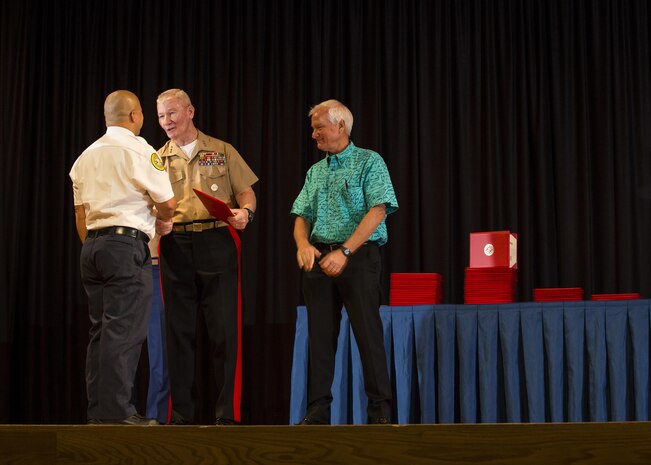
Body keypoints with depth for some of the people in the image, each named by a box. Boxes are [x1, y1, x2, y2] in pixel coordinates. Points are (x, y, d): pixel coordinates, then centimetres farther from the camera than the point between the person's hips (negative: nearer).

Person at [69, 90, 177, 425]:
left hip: (92, 246, 8)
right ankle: (116, 412, -10)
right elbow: (167, 203, -6)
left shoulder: (86, 156, 17)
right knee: (123, 331, -8)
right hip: (127, 245, -8)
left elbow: (80, 213, 18)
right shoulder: (137, 149, -5)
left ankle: (97, 411, 11)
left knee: (101, 329, 10)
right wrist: (161, 221, 15)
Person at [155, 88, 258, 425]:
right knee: (179, 331, 2)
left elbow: (246, 192, 8)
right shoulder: (158, 160, 16)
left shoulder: (222, 152, 11)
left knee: (225, 329, -5)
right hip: (174, 247, 2)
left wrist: (244, 211, -14)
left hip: (216, 243, -2)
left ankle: (227, 413, -1)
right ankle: (181, 415, 7)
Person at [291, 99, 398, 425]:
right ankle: (317, 412, 8)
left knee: (368, 333, -8)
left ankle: (380, 411, -4)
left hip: (358, 256, -6)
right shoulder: (315, 172, 18)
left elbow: (377, 211, -12)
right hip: (319, 259, 6)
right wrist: (303, 244, -8)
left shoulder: (369, 162, 0)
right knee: (320, 336, 4)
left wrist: (344, 252, -20)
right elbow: (301, 215, 16)